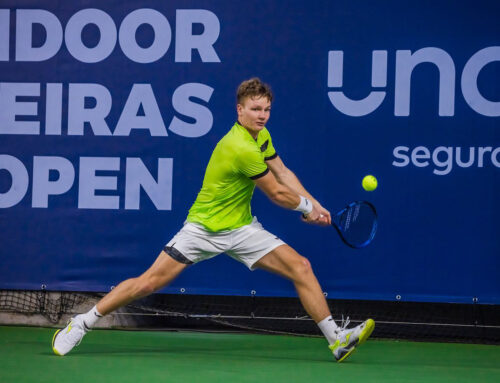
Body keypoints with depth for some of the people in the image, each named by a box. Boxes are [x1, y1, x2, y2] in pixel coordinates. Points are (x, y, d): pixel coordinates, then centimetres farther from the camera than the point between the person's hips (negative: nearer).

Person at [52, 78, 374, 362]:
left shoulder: (261, 135, 3)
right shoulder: (242, 149, -26)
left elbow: (283, 173, 13)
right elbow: (278, 194, -16)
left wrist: (313, 204, 3)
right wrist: (306, 208, 2)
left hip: (241, 229, 8)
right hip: (204, 229, -8)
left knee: (301, 267, -5)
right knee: (149, 283, -11)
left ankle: (337, 339, -1)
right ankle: (81, 325, 2)